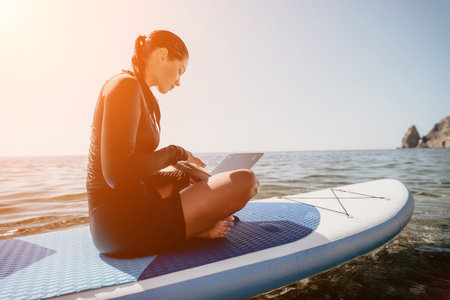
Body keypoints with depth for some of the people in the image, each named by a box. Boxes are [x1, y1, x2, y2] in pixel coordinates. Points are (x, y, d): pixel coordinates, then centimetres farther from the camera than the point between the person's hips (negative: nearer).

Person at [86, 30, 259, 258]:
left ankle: (195, 227, 7)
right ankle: (198, 230, 4)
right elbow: (117, 174, -22)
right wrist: (174, 153, -9)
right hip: (124, 226, -11)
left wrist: (186, 175, 9)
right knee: (245, 181, -18)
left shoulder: (142, 94, 17)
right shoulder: (125, 85, -12)